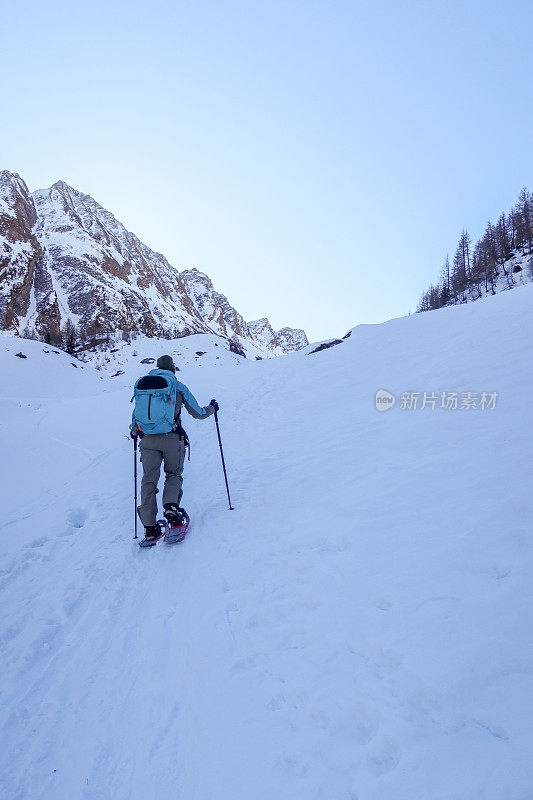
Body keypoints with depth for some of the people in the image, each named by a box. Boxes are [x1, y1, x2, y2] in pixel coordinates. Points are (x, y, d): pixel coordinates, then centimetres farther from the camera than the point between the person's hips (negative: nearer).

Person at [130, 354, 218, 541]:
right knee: (174, 474, 17)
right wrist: (212, 408, 29)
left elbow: (135, 415, 19)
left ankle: (149, 526, 3)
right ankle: (171, 507, -7)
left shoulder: (143, 384, 14)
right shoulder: (178, 386, 6)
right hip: (172, 438, -2)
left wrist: (134, 432, 40)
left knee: (149, 480, 7)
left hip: (148, 439, 2)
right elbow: (198, 413, 9)